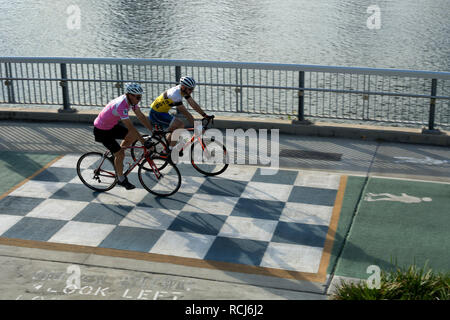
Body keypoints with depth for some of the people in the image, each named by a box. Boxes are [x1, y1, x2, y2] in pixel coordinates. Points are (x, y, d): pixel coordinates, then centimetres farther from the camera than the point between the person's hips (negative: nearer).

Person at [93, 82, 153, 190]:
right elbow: (131, 128, -37)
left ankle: (116, 154, 16)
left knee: (133, 136, -3)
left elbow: (141, 117, -5)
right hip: (101, 131, -8)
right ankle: (121, 179, 11)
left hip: (112, 126, 8)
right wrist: (144, 142, -35)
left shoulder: (131, 100, -9)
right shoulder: (121, 105, -35)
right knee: (120, 154, -8)